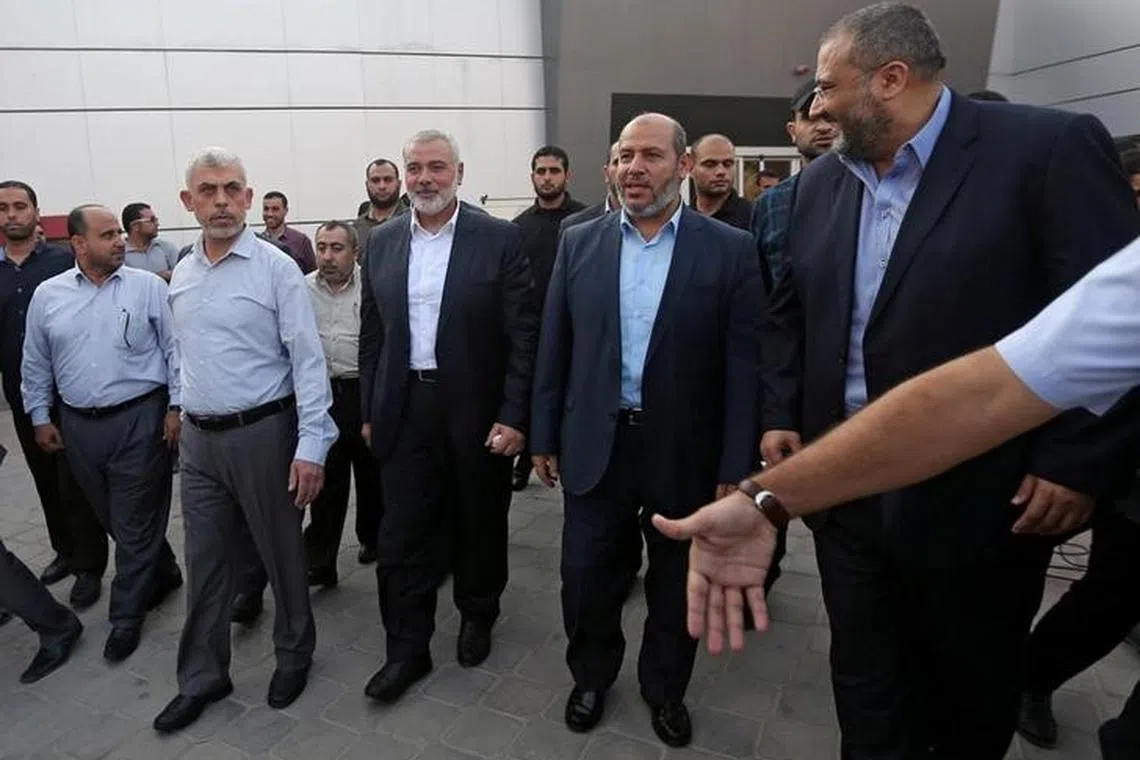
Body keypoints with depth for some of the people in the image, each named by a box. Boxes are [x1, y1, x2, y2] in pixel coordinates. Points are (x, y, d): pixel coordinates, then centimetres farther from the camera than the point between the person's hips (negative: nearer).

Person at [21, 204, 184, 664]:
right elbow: (35, 364, 13)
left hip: (140, 419, -4)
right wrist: (40, 418, 12)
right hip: (79, 426, 4)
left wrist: (176, 407, -8)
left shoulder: (148, 286, -4)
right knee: (112, 519, 15)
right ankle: (163, 574, 36)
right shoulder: (48, 295, 6)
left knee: (135, 524, 3)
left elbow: (176, 350, -3)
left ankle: (127, 616, 17)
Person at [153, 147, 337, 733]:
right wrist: (187, 416, 15)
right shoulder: (181, 275, 8)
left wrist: (311, 447, -17)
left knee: (281, 553, 10)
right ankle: (202, 677, 31)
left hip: (262, 433, -5)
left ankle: (294, 656, 32)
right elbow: (185, 356, 16)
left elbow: (308, 360, -13)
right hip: (198, 438, 5)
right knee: (204, 562, 14)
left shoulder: (277, 268, -10)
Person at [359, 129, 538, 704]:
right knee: (401, 535, 6)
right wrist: (370, 412, 8)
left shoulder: (500, 239, -7)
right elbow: (371, 334, 10)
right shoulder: (381, 243, 6)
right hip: (404, 411, 3)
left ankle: (477, 616, 40)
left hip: (478, 410, -2)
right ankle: (407, 649, 23)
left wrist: (513, 416, -13)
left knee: (479, 524, 14)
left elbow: (524, 334, -8)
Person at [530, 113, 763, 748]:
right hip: (596, 445, 2)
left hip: (685, 451, -1)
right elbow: (555, 349, 4)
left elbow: (743, 366, -7)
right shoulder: (580, 242, 2)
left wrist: (736, 468, -9)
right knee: (586, 578, 11)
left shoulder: (731, 249, -6)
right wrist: (545, 438, 4)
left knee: (677, 583, 16)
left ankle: (665, 687, 41)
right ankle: (592, 676, 39)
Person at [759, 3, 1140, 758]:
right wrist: (781, 413, 6)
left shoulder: (1051, 149, -12)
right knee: (864, 676, 17)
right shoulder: (821, 182, 6)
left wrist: (1076, 460, -14)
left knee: (974, 691, 20)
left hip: (978, 494, -4)